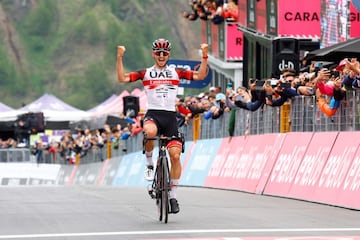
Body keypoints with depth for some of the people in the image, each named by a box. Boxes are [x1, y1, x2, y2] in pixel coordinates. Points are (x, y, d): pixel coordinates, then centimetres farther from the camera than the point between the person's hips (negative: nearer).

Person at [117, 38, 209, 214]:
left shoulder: (176, 72, 13)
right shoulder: (145, 73, 10)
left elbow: (200, 75, 6)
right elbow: (122, 78, 0)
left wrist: (204, 56, -4)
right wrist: (120, 57, -8)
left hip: (170, 116, 2)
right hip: (153, 114, -2)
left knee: (175, 155, -10)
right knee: (150, 132, -39)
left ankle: (172, 196, 3)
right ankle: (149, 164, -10)